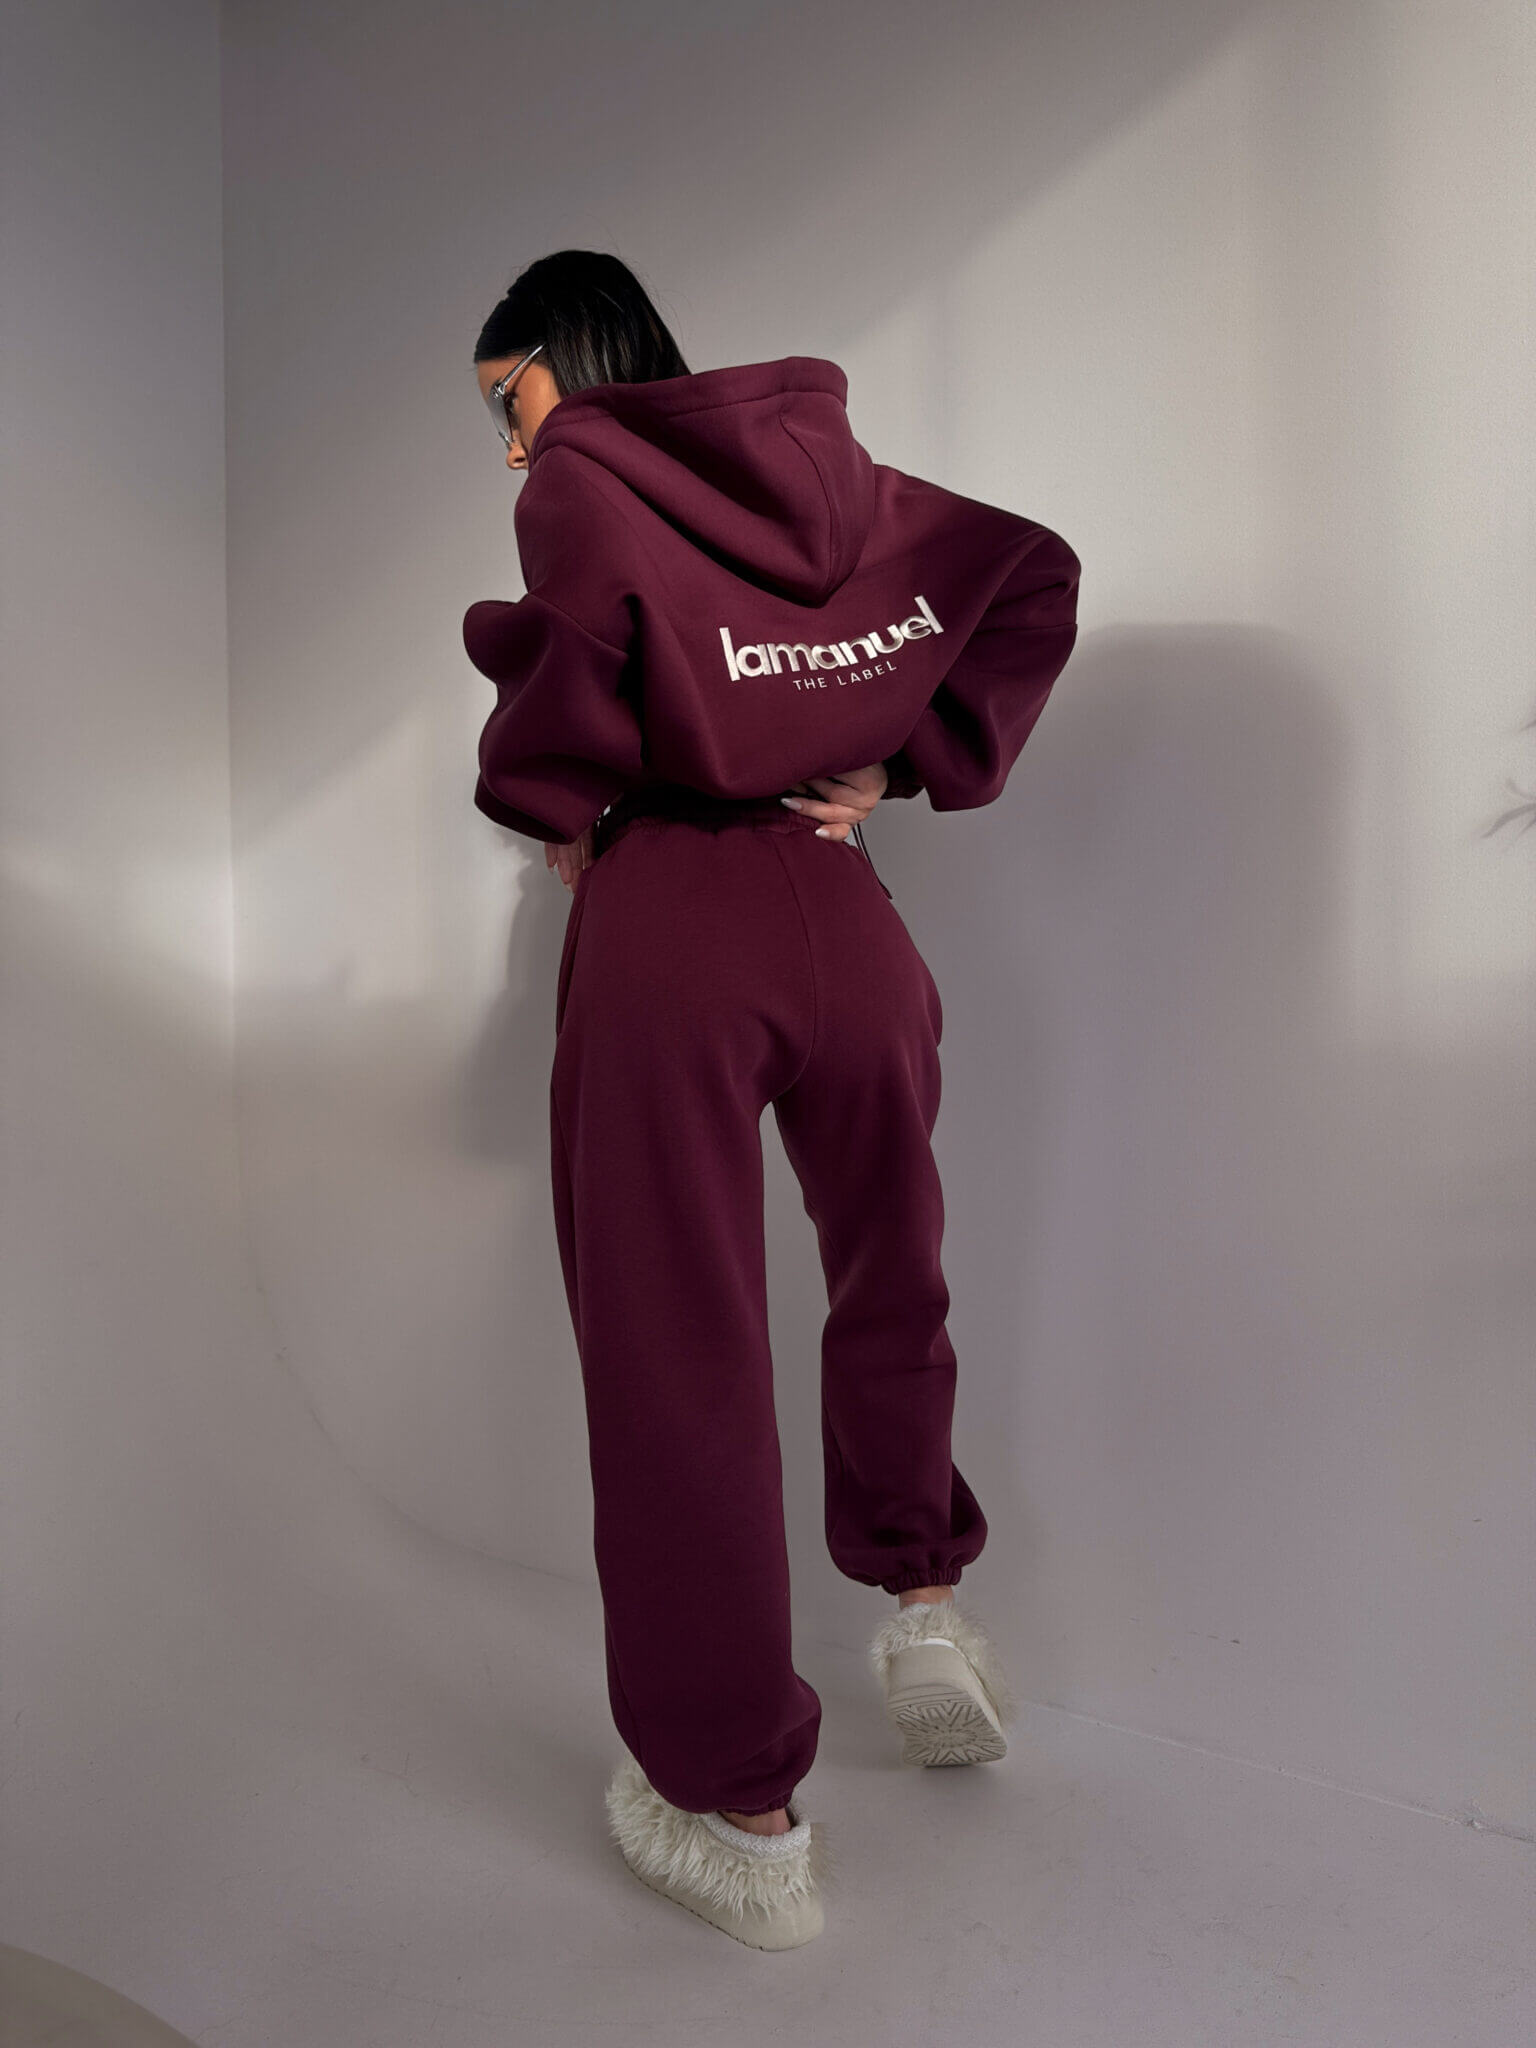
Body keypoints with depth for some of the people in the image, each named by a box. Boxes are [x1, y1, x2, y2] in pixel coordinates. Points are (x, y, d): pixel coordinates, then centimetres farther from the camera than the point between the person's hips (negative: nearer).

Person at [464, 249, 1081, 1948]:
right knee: (888, 1284, 27)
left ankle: (739, 1816, 15)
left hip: (664, 924, -5)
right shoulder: (826, 468, 17)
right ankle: (924, 1601, 29)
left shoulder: (580, 474, 2)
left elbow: (575, 618, -18)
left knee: (673, 1352, 4)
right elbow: (1035, 578, 13)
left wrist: (553, 814, -3)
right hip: (843, 912, 5)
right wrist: (911, 763, 9)